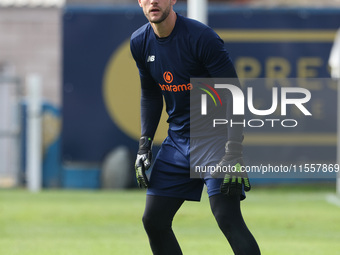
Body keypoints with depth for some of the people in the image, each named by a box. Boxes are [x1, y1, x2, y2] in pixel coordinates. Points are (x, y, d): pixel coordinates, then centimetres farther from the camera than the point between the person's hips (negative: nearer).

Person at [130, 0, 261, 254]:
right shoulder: (140, 42, 2)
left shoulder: (202, 37, -19)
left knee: (228, 218, -22)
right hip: (178, 138, 7)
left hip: (214, 135, -7)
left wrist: (234, 155, -27)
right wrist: (145, 144, 10)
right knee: (154, 221, 4)